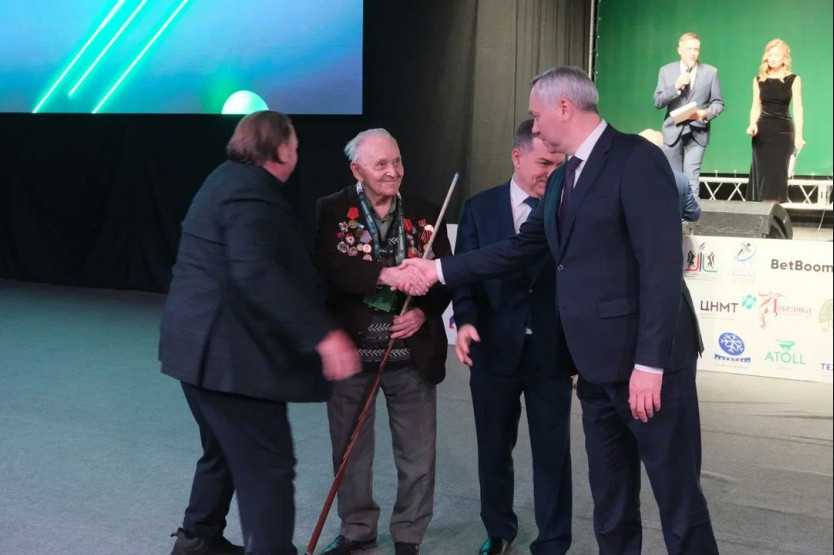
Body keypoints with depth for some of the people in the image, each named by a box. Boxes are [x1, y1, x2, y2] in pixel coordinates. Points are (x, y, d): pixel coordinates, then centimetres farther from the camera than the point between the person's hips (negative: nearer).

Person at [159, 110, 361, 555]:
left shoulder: (230, 179, 15)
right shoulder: (250, 190, -18)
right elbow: (257, 273, -32)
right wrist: (322, 335, -34)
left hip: (205, 345, 11)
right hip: (230, 352, -11)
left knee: (225, 451, 24)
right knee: (268, 466, -6)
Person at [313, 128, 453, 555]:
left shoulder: (425, 214, 4)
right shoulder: (331, 212, -3)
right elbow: (328, 269, -18)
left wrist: (424, 313, -16)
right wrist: (384, 275, -31)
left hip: (411, 354, 1)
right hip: (351, 350, -1)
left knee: (418, 454, 8)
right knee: (350, 450, 15)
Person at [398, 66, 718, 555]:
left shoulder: (636, 157, -13)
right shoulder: (563, 178, 15)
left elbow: (662, 265, -19)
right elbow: (520, 249, 20)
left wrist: (650, 363, -22)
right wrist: (439, 269, 19)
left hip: (644, 358, -8)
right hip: (596, 359, 9)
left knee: (677, 491, 1)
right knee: (610, 496, 17)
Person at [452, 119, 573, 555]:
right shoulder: (479, 208, 3)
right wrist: (466, 320, -16)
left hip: (552, 352, -1)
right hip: (494, 349, 1)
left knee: (553, 452, 4)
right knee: (494, 448, 15)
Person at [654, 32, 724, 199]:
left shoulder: (711, 72, 3)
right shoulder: (666, 70, 5)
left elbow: (718, 103, 4)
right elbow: (657, 103, -2)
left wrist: (706, 113, -16)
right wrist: (676, 87, -16)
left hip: (697, 133, -1)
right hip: (673, 132, 1)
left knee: (691, 177, -10)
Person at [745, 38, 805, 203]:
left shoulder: (793, 79, 0)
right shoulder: (759, 80, 7)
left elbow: (797, 108, -5)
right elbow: (756, 107, 8)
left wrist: (798, 134, -15)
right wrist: (752, 125, -11)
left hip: (783, 130, -2)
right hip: (763, 131, 2)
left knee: (778, 172, -2)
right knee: (763, 172, 0)